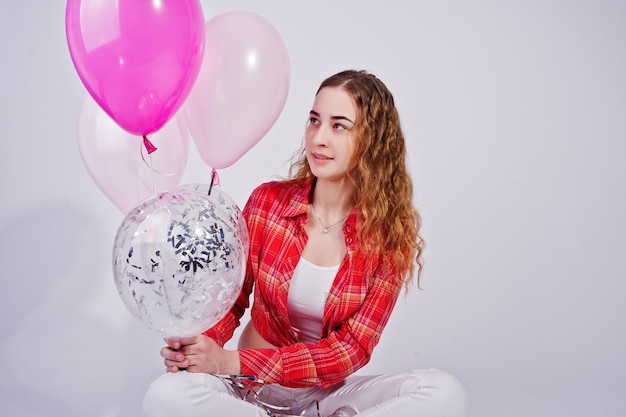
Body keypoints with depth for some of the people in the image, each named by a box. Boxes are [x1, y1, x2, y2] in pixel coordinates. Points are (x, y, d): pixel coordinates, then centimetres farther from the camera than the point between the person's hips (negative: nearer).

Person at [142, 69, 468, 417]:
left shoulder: (392, 234, -9)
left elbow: (353, 348, -13)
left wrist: (232, 362, -23)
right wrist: (196, 344, -22)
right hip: (253, 387, 2)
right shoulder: (268, 201, -7)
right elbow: (231, 297, 2)